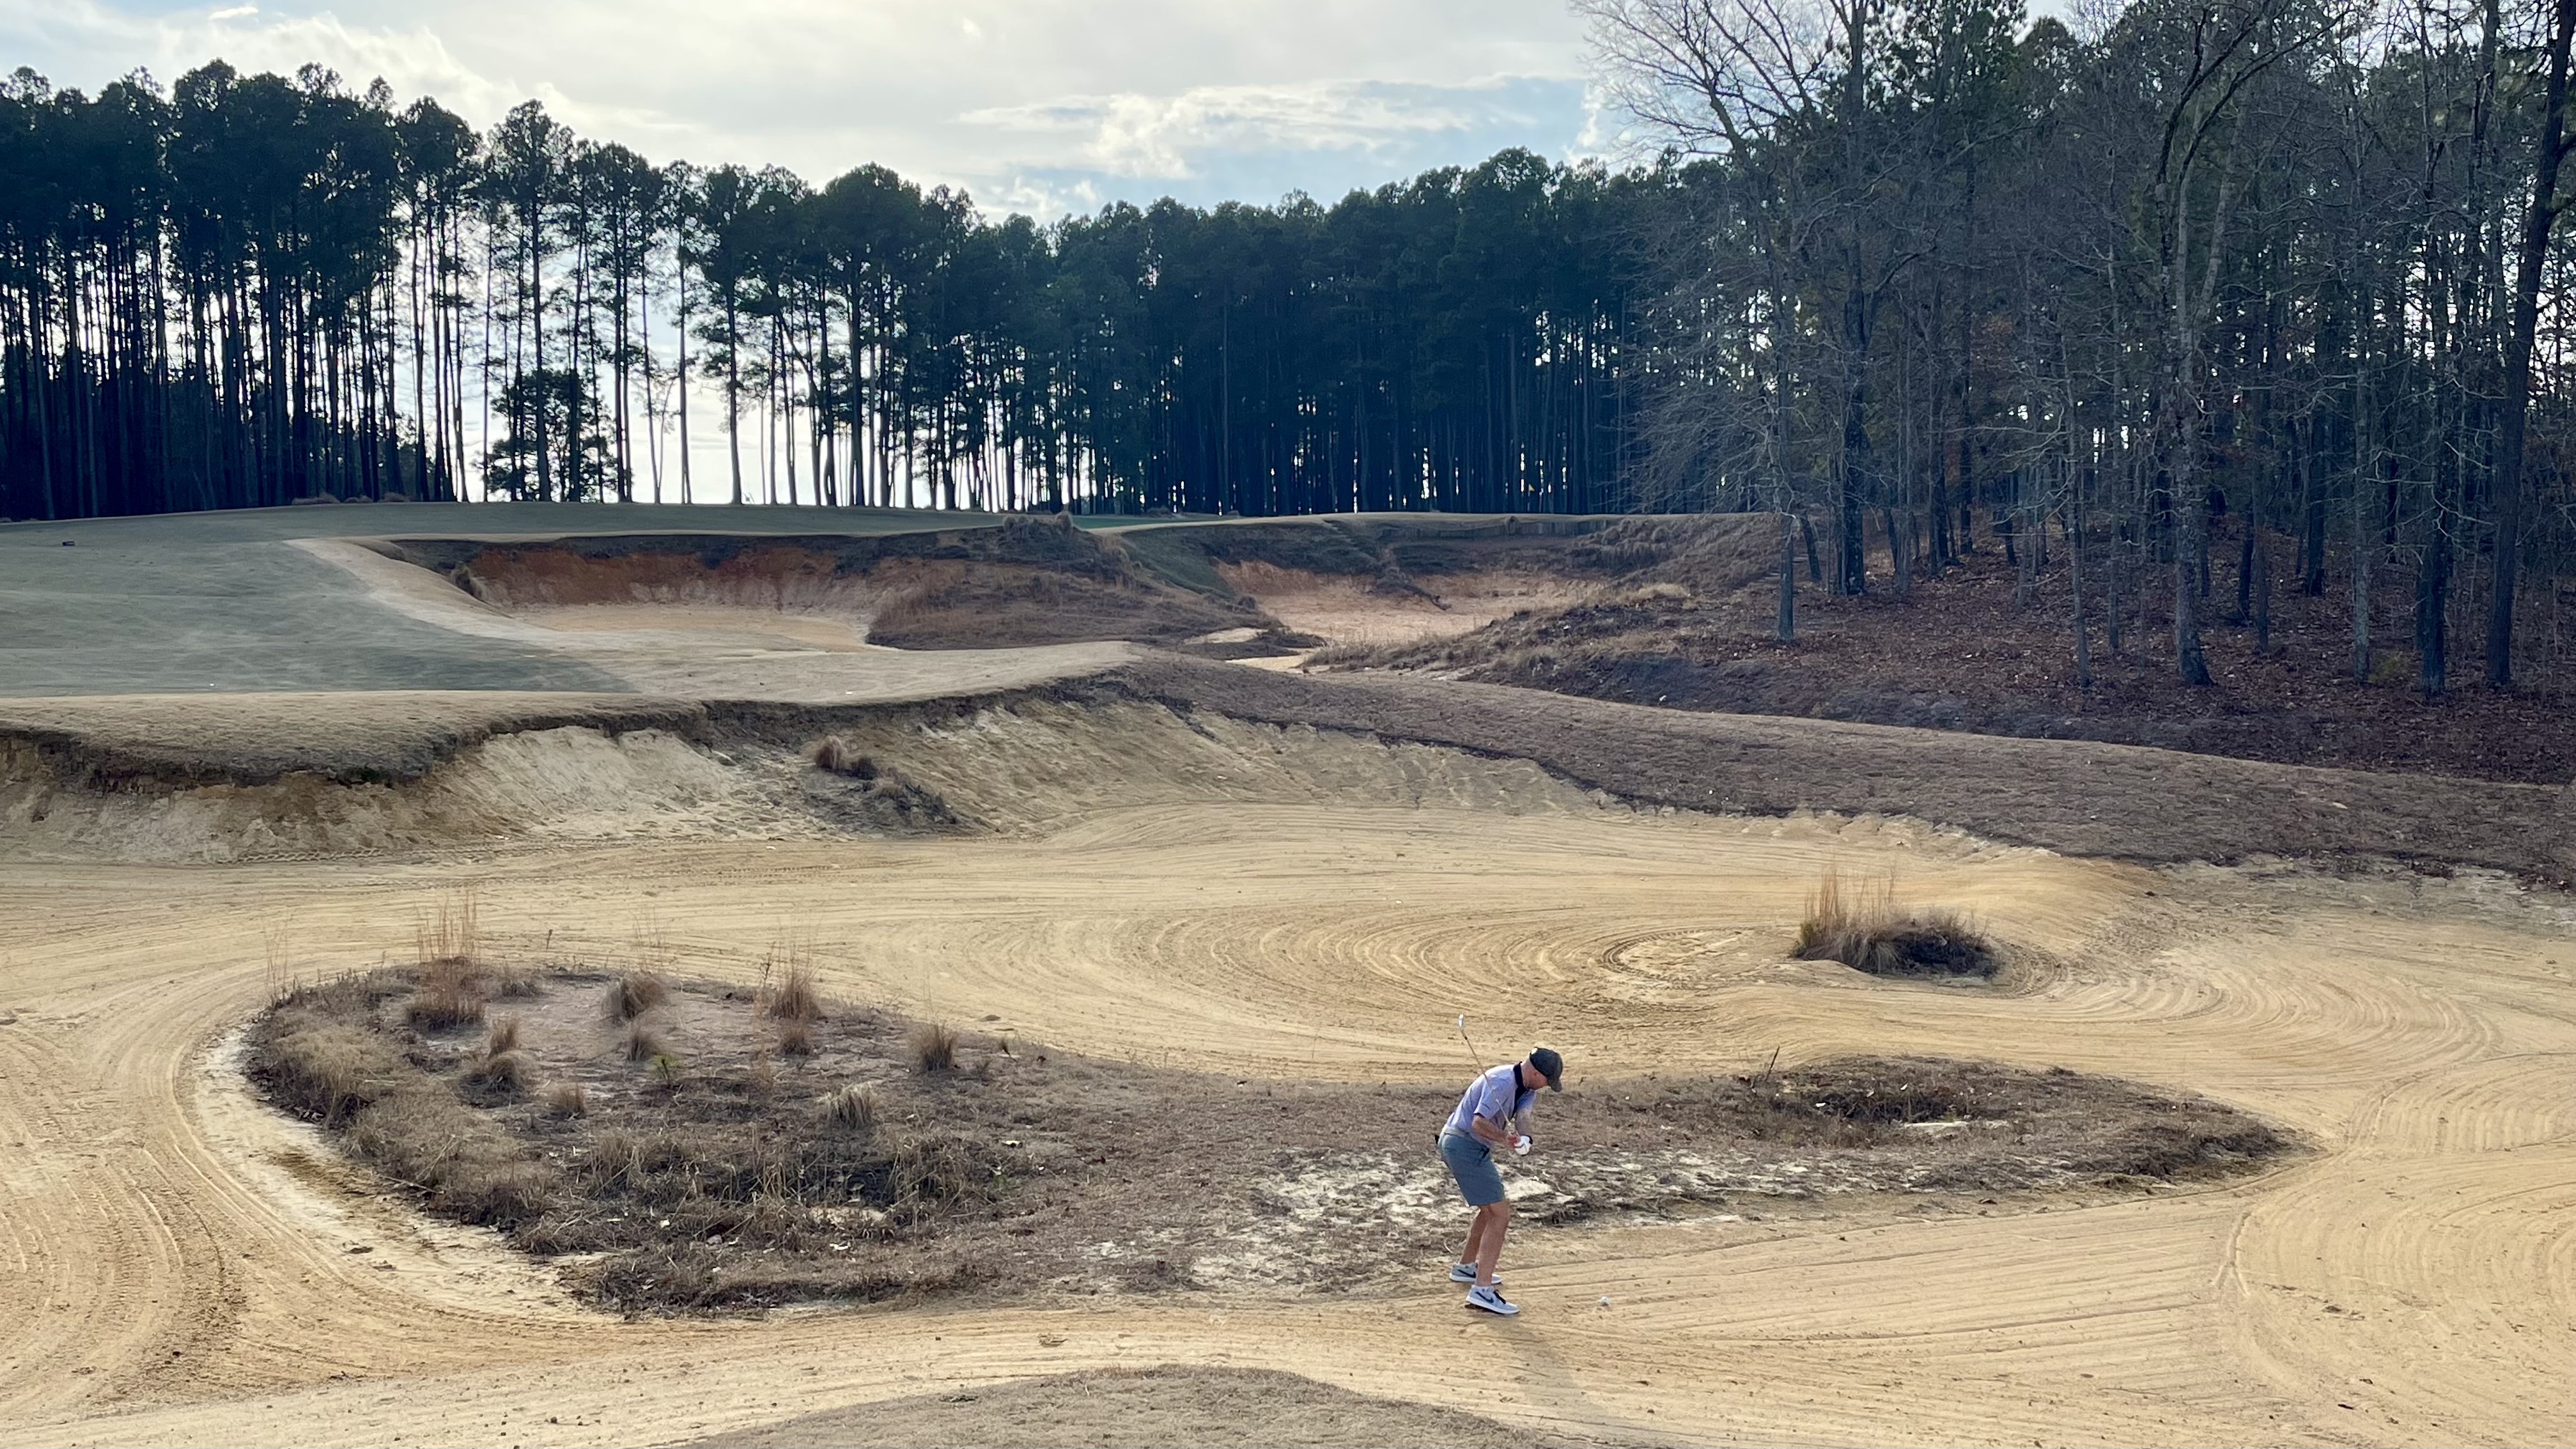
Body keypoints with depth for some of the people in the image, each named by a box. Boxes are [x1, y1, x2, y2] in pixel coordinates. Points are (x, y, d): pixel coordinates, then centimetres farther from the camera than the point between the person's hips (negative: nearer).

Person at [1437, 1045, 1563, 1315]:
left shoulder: (1526, 1086, 10)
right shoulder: (1502, 1082, -20)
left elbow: (1522, 1115, -7)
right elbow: (1479, 1122, -29)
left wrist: (1524, 1137, -28)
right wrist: (1506, 1138, -43)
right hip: (1465, 1145, -11)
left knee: (1491, 1208, 27)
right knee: (1500, 1214, -13)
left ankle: (1465, 1267, 42)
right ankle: (1482, 1290, -20)